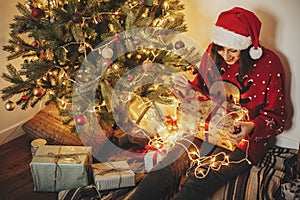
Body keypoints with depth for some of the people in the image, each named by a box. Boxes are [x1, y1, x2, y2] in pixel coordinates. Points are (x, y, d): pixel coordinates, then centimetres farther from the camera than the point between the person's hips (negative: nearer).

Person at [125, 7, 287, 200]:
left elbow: (277, 117, -5)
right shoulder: (213, 53, -1)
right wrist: (188, 89, -9)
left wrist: (252, 127, -25)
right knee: (163, 170, -22)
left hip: (243, 140, -4)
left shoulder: (269, 64, -12)